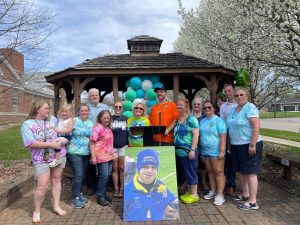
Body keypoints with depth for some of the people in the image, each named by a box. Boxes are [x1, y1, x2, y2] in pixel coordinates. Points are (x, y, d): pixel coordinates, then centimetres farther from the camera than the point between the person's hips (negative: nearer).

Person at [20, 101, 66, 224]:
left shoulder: (53, 119, 5)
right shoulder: (27, 124, -7)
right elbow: (30, 144, -17)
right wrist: (50, 144, -19)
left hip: (59, 155, 4)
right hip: (42, 159, -4)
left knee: (57, 179, 11)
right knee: (42, 185, -5)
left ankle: (56, 206, 27)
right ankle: (36, 211, 17)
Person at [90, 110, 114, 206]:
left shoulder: (108, 128, 12)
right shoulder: (97, 128, -12)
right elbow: (92, 143, -14)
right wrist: (93, 156, -19)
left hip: (109, 156, 8)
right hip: (101, 156, -8)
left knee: (107, 176, 12)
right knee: (104, 176, -4)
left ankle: (104, 194, 26)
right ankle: (100, 197, 10)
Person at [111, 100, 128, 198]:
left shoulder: (125, 119, 4)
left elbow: (128, 132, 8)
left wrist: (129, 143, 2)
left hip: (123, 146, 1)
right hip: (112, 146, 0)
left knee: (122, 168, 4)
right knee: (115, 168, 7)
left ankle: (122, 189, 15)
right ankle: (116, 189, 17)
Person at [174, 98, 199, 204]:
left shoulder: (191, 119, -8)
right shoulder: (177, 120, 13)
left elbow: (196, 134, -14)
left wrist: (192, 149, -19)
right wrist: (174, 145, 13)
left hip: (188, 151, -8)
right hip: (179, 151, 8)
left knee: (191, 172, 2)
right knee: (183, 173, 15)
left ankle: (194, 195, 15)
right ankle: (189, 192, 29)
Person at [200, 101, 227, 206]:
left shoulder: (218, 120, -7)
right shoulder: (202, 121, 12)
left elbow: (223, 137, -13)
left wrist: (221, 151, -19)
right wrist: (200, 150, 12)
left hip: (216, 152, -6)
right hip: (205, 151, 6)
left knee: (219, 172, -1)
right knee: (210, 172, 13)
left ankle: (220, 195, 4)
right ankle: (212, 191, 25)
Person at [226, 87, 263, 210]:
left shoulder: (250, 107, -11)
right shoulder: (233, 110, 13)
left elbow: (256, 127, -18)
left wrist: (252, 144, -22)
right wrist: (230, 144, 16)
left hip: (249, 145, -8)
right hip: (236, 145, 8)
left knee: (250, 172, -3)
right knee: (241, 171, 15)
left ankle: (252, 202, 5)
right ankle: (245, 195, 31)